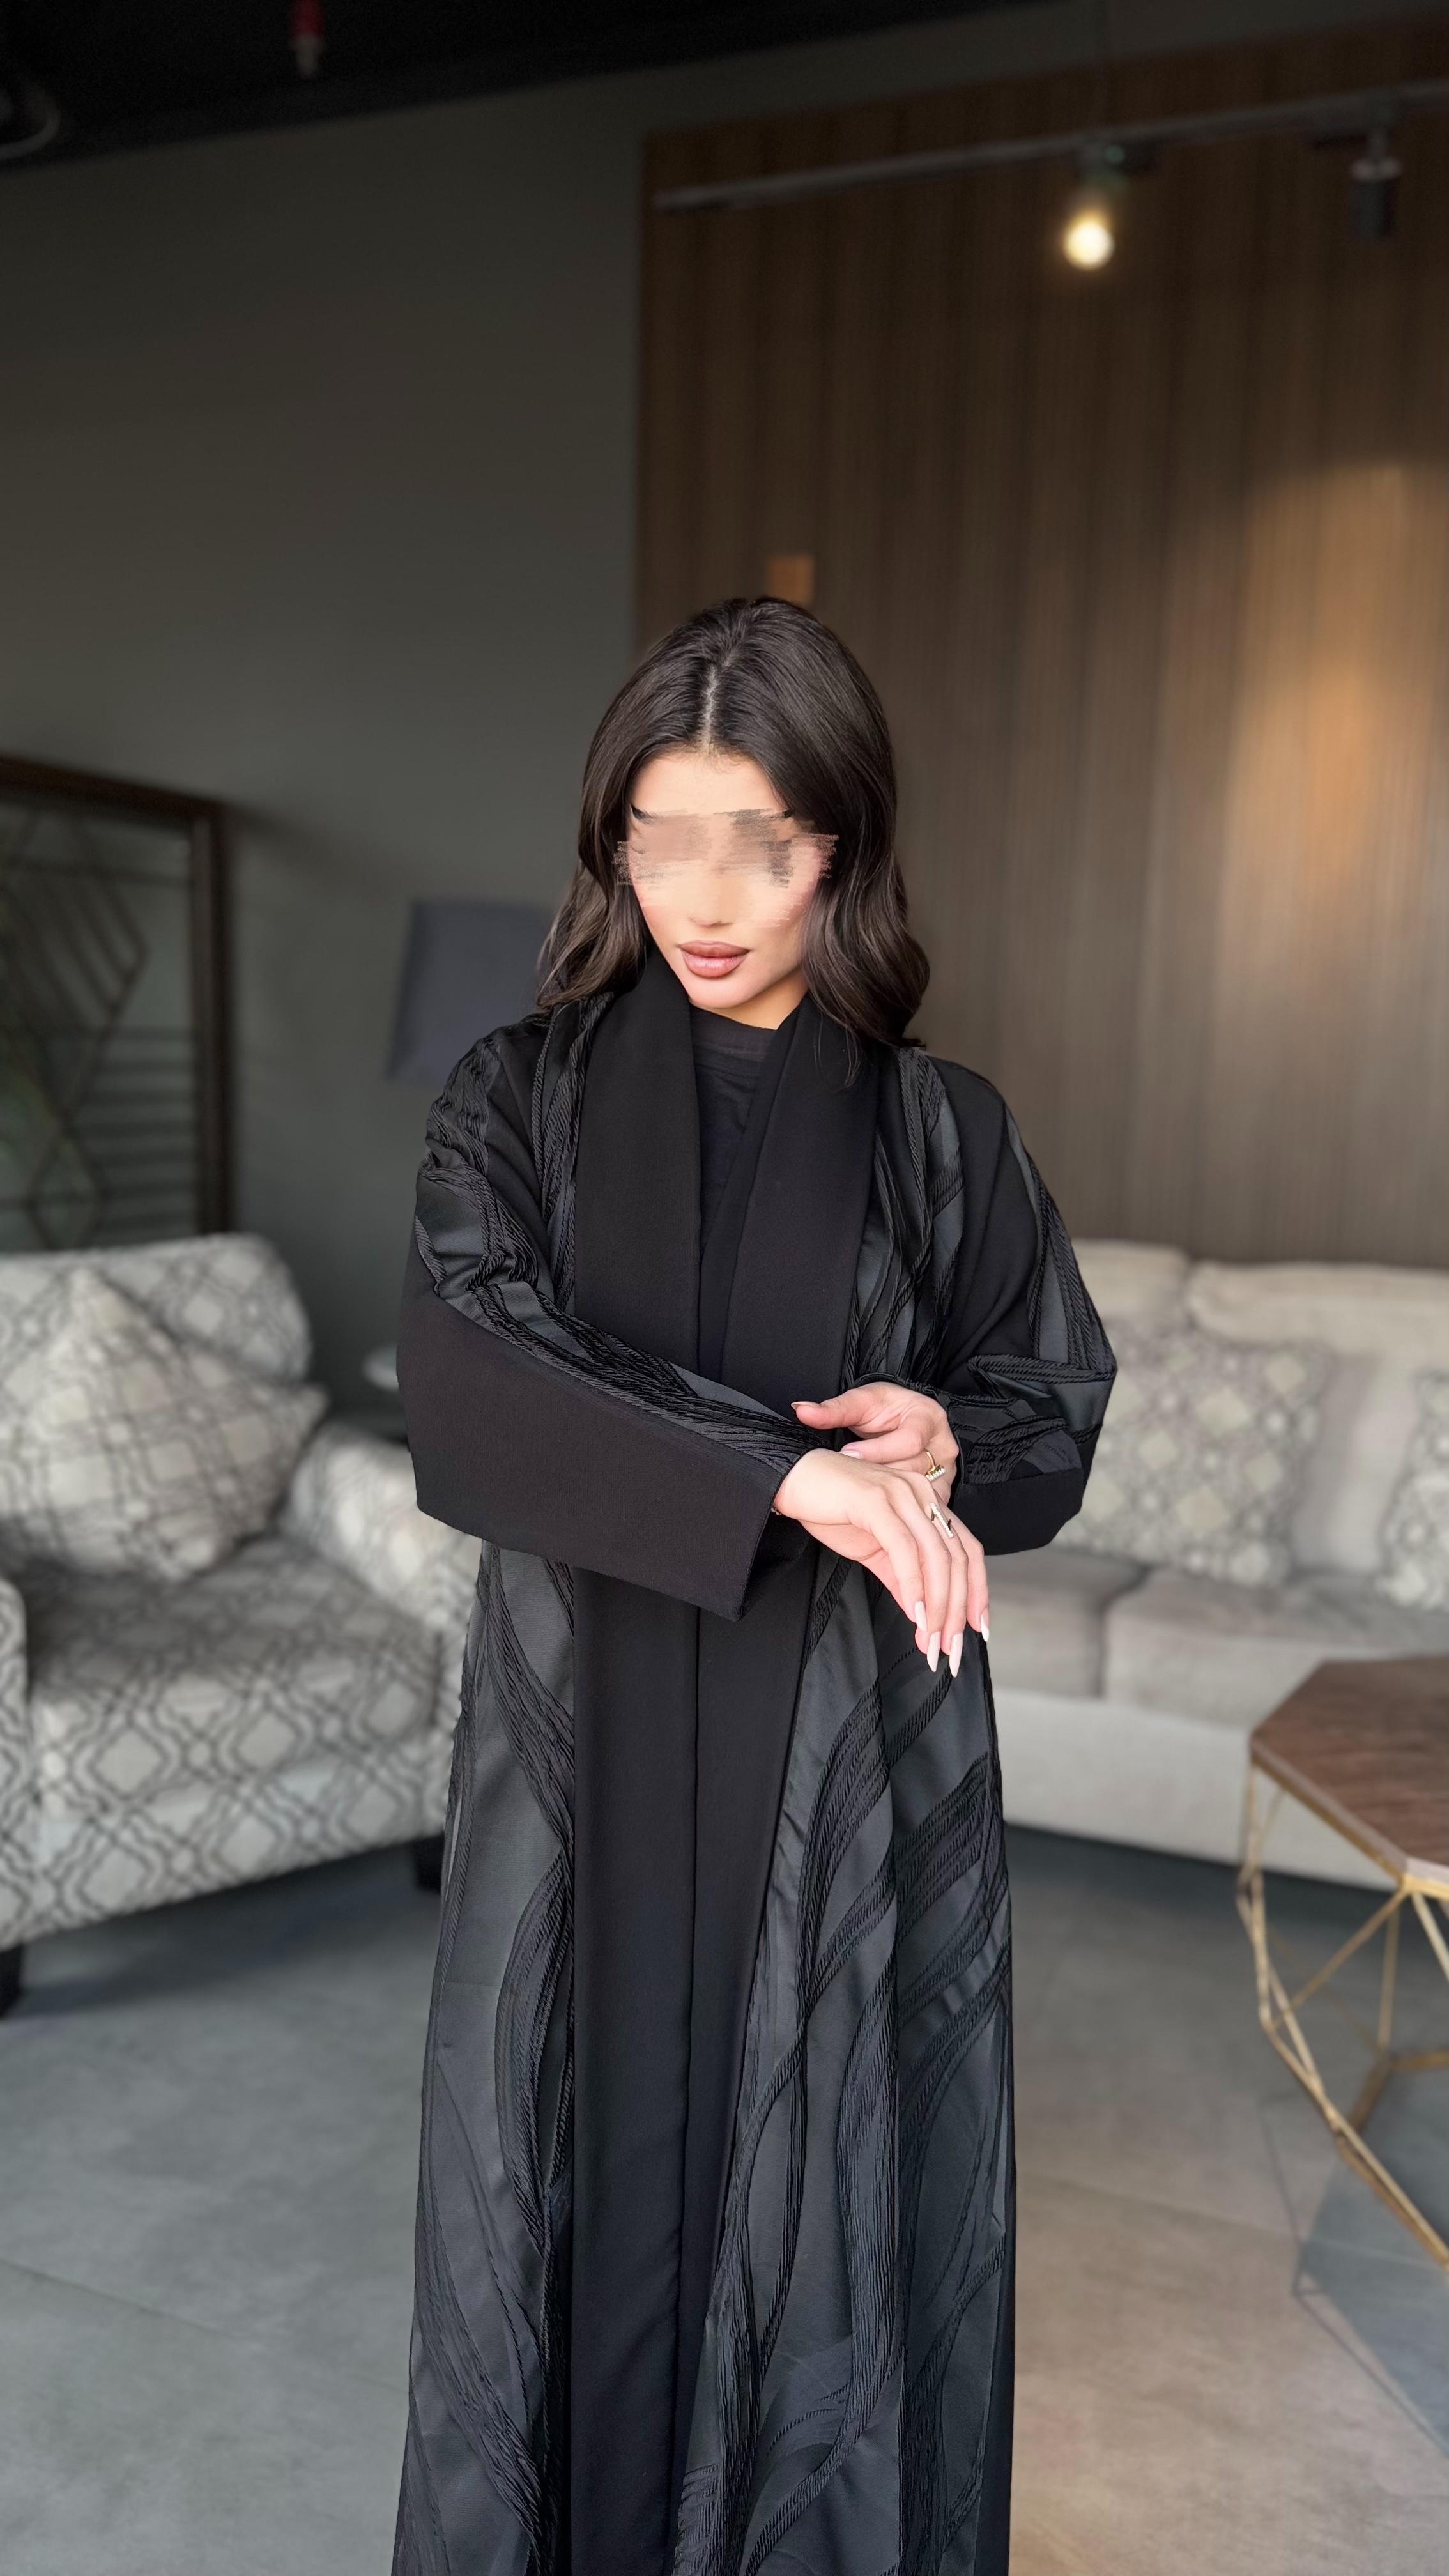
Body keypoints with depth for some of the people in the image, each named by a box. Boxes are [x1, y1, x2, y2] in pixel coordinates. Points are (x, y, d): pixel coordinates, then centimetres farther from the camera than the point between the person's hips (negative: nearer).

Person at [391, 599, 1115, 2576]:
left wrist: (944, 1445, -15)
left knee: (831, 2206, 12)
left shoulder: (943, 1134, 0)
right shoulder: (518, 1101, -2)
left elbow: (1054, 1416, 7)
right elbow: (467, 1407, -16)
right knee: (584, 2186, 13)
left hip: (856, 1770, 0)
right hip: (589, 1752, 0)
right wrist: (792, 1472, -25)